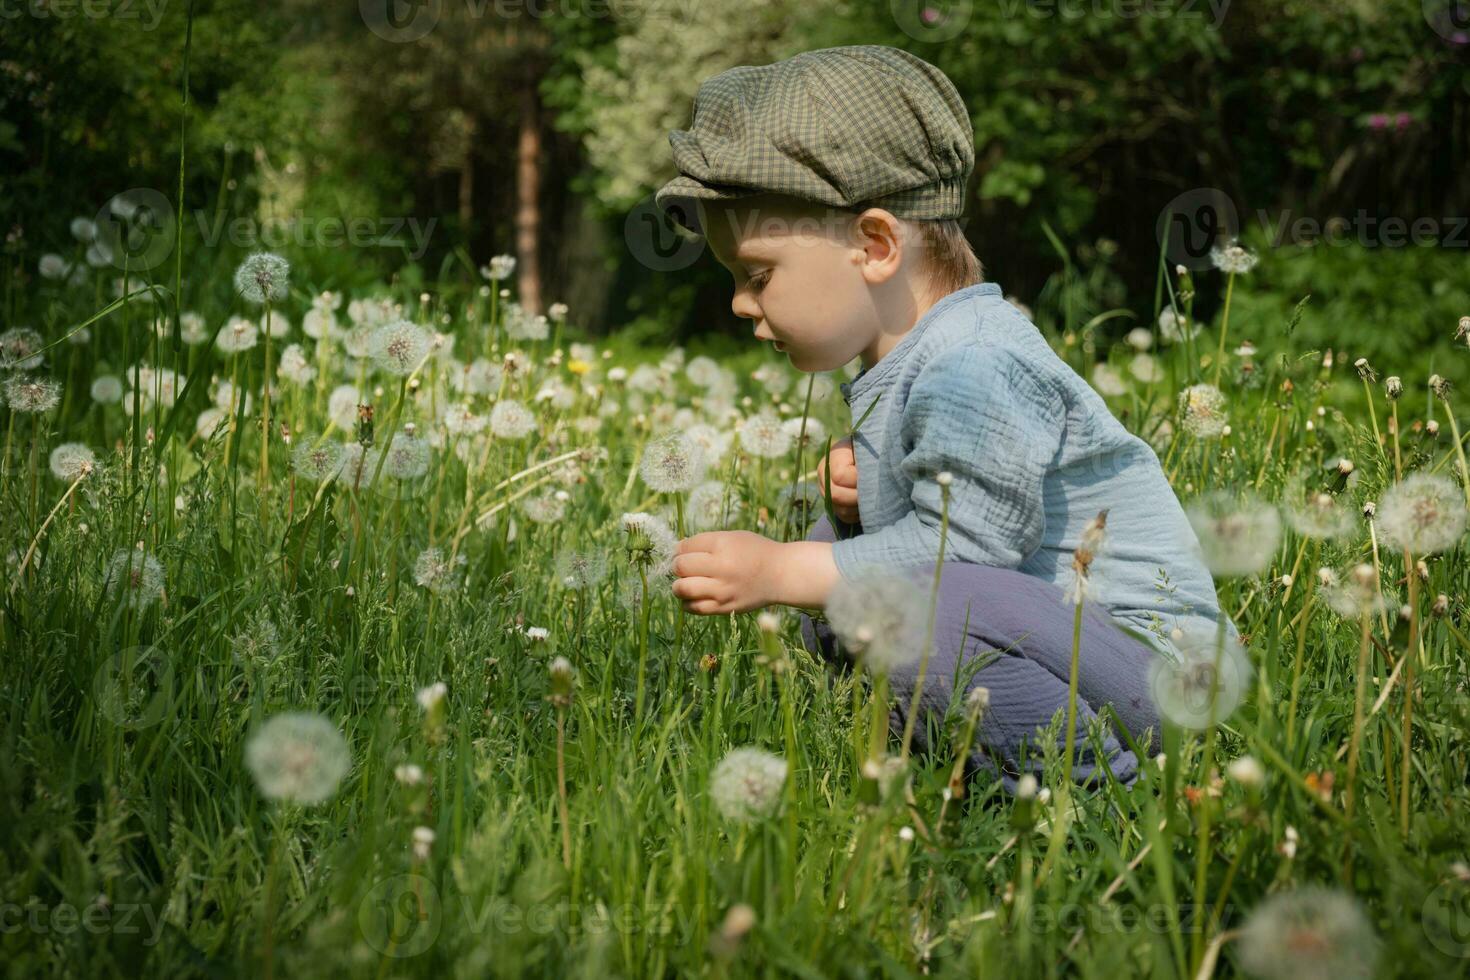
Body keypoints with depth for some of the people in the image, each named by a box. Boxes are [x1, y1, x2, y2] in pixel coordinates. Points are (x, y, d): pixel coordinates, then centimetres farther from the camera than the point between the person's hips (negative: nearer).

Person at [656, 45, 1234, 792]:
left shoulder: (975, 371, -22)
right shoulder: (906, 365, 11)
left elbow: (963, 546, -26)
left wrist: (778, 573, -22)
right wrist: (863, 499, -3)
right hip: (1048, 622, 10)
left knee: (919, 613, -35)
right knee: (833, 545, 11)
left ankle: (1089, 772, -16)